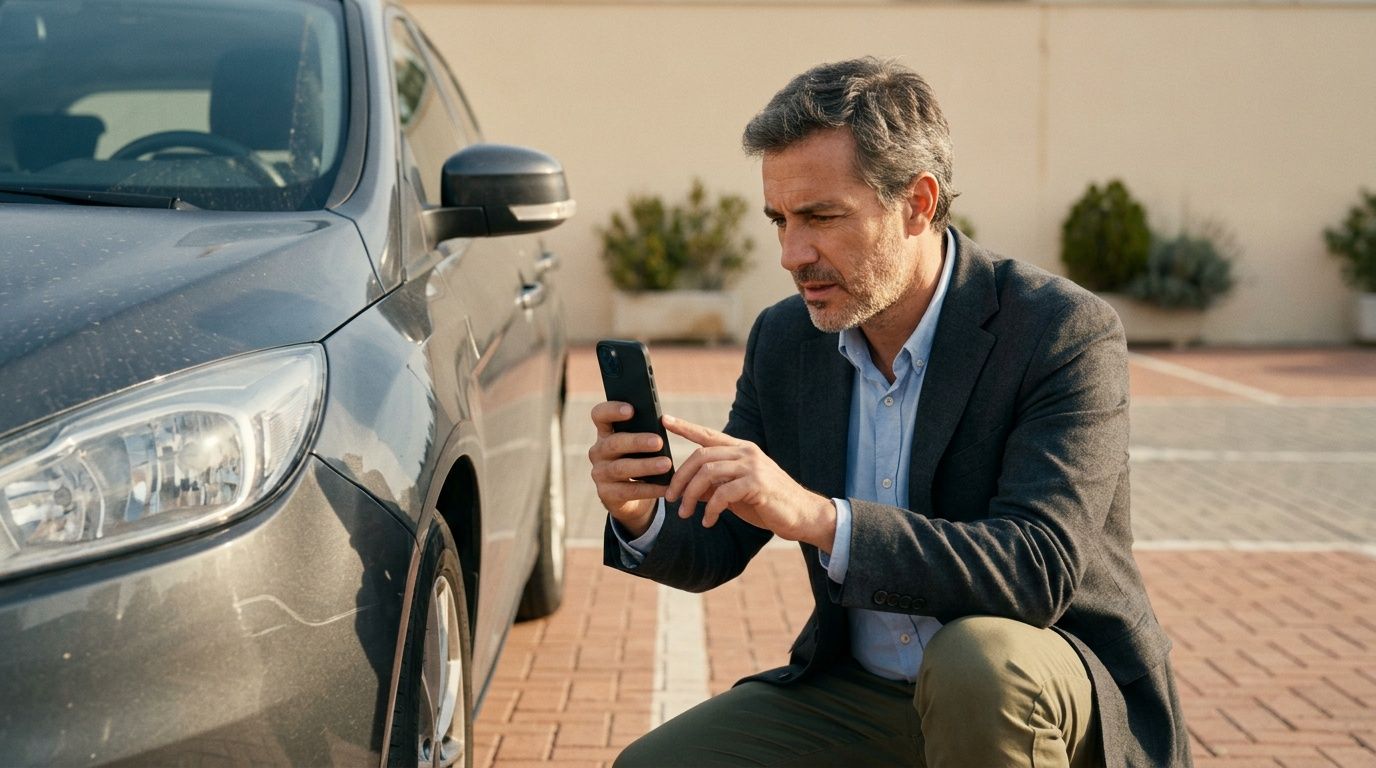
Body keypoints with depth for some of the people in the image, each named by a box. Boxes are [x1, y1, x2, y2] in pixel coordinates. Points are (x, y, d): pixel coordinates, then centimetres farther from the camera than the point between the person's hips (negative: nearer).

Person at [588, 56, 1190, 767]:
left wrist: (816, 516, -40)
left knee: (974, 658, -37)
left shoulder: (1065, 333, -19)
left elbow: (1041, 573, -30)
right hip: (859, 694, 5)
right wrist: (643, 516, -21)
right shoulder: (783, 340, -1)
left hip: (1047, 697, -4)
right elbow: (715, 550, 3)